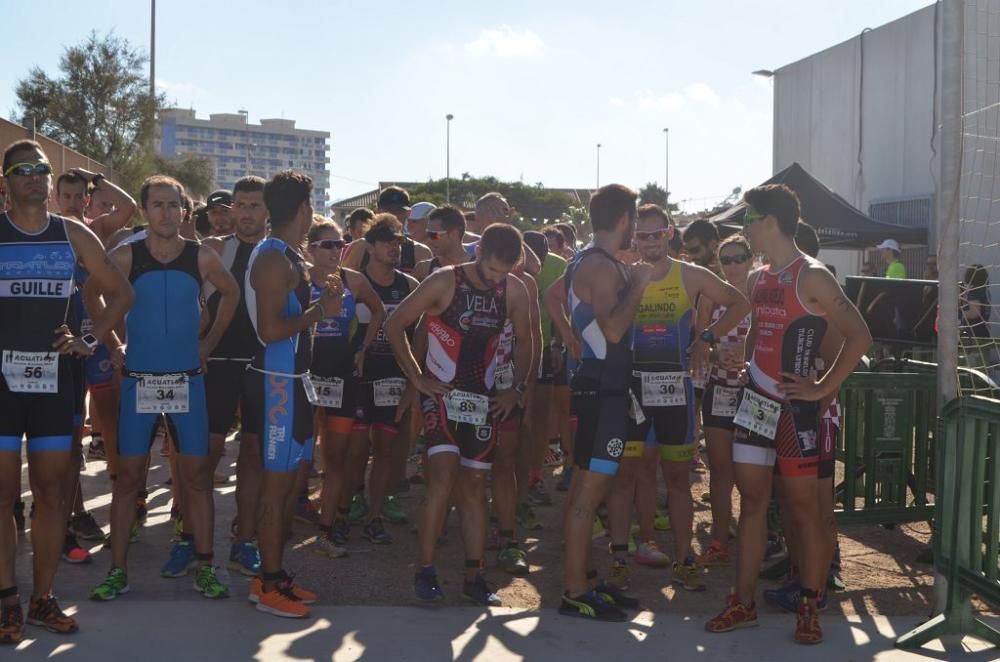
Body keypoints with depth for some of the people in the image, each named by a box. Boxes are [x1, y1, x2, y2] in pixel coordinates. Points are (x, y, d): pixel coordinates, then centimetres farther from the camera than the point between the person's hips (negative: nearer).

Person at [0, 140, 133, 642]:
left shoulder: (73, 236, 6)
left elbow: (120, 292, 13)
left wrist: (91, 340, 3)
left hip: (52, 376, 3)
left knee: (52, 491, 6)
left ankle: (42, 598, 17)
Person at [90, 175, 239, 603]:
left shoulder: (202, 258, -1)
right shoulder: (125, 257, -6)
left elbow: (231, 293, 15)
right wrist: (112, 346, 1)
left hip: (187, 380, 1)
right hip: (138, 380, -1)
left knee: (197, 474, 2)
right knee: (128, 475, 2)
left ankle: (203, 567, 12)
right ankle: (118, 570, 11)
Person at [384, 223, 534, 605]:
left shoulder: (514, 291, -1)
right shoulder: (444, 282, -13)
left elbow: (524, 340, 14)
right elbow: (395, 325, -7)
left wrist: (517, 389, 5)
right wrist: (417, 377, -9)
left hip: (483, 398, 4)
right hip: (441, 393, -4)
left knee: (476, 484, 6)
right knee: (444, 475, -18)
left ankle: (473, 576, 13)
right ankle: (425, 569, -7)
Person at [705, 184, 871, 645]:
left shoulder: (811, 277, -12)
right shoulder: (758, 278, 11)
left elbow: (860, 337, -16)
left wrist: (822, 388, -15)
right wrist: (747, 368, 11)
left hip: (793, 406, -7)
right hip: (755, 401, 7)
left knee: (803, 508, 3)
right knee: (752, 501, 9)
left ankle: (809, 610, 14)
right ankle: (744, 603, 17)